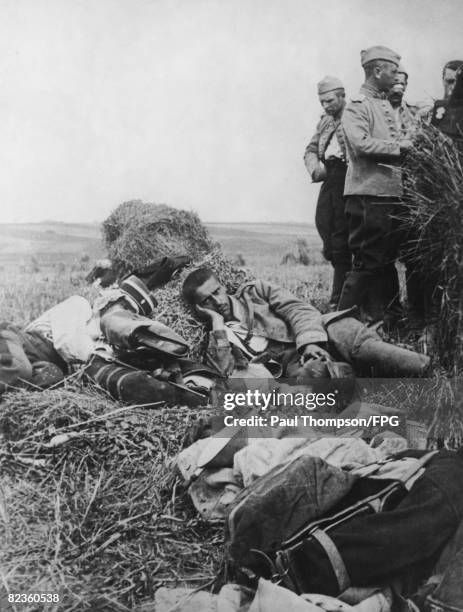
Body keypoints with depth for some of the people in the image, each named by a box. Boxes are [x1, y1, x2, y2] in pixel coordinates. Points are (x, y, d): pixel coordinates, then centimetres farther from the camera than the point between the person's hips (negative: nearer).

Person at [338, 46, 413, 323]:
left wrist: (407, 144, 7)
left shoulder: (387, 105, 20)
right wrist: (399, 146, -12)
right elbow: (362, 144, -21)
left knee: (387, 259, 14)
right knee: (368, 262, -7)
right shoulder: (357, 106, -7)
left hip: (392, 193, 9)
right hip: (368, 195, -9)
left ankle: (385, 317, 24)